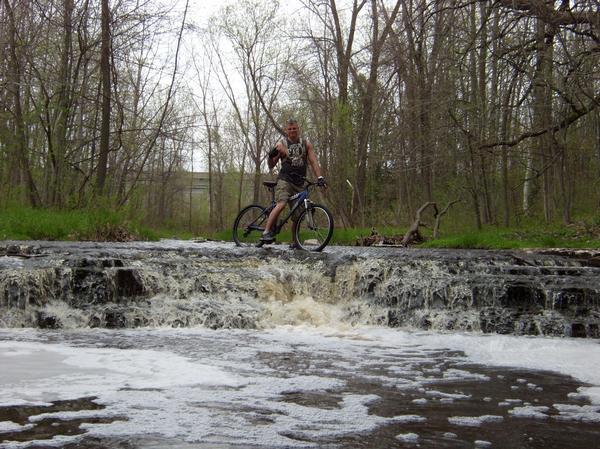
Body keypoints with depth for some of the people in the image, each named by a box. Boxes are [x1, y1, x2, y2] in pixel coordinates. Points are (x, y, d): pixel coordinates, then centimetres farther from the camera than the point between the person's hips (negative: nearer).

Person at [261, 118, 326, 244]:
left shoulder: (306, 144, 11)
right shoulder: (281, 144, 3)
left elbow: (313, 162, 6)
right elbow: (271, 165, 4)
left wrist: (319, 177, -8)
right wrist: (271, 156, -18)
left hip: (299, 183, 3)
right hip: (284, 180, -3)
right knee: (281, 204, -28)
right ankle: (266, 232, -28)